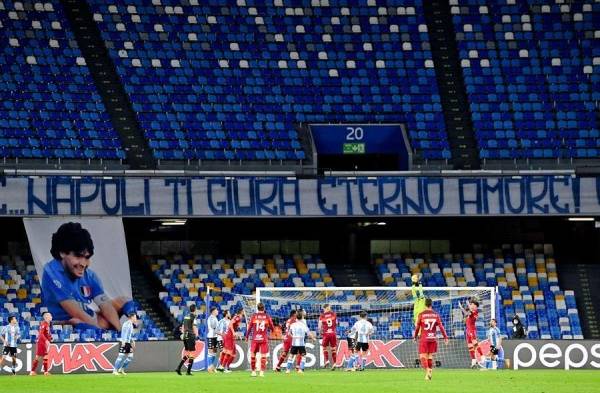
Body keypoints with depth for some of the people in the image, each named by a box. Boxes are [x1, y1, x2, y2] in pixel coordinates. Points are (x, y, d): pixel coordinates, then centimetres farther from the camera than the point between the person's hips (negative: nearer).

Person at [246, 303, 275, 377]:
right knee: (263, 355, 2)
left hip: (255, 338, 0)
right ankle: (262, 372, -4)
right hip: (264, 339, 0)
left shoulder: (254, 316, 1)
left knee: (253, 355, 9)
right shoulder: (267, 317, 1)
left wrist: (247, 337, 12)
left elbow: (249, 327, 2)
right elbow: (272, 328, 7)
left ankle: (253, 371, 9)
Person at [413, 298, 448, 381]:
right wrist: (445, 337, 4)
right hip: (433, 339, 3)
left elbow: (417, 327, 1)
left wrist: (415, 337, 16)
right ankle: (430, 370, 12)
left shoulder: (421, 315, -4)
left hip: (424, 338, -3)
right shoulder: (436, 315, 2)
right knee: (430, 356, 15)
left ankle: (427, 370, -26)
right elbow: (441, 326, -2)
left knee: (423, 357, -4)